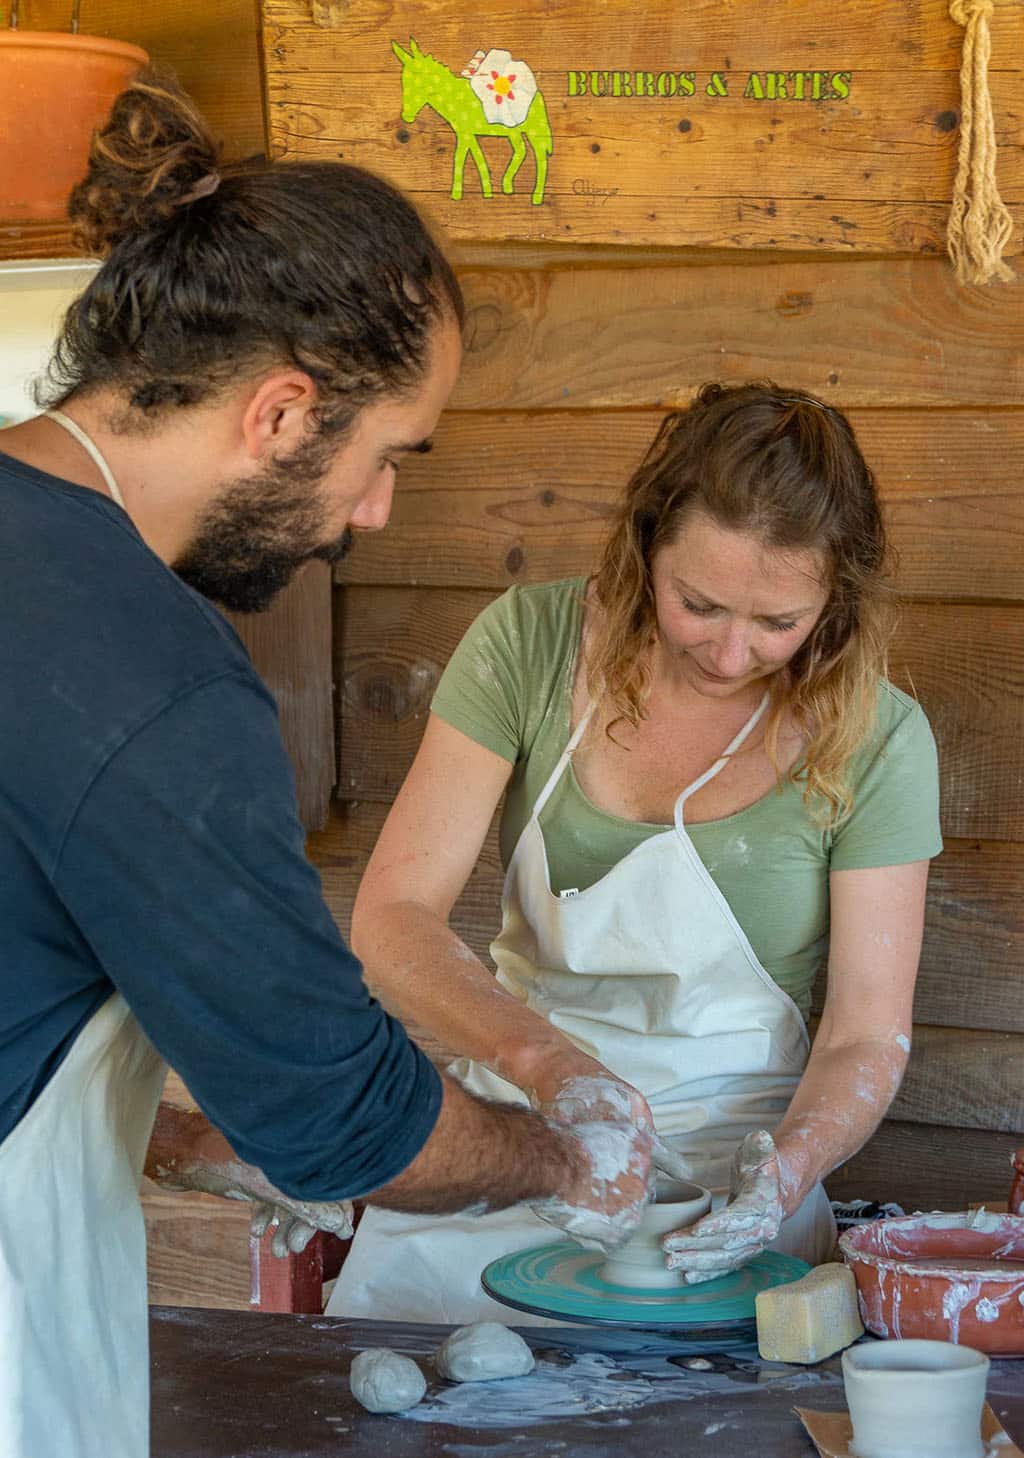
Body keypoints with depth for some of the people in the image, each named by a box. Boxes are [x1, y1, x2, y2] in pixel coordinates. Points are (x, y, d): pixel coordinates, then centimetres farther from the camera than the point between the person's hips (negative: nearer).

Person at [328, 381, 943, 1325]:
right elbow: (391, 915, -11)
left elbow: (866, 1036, -4)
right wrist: (544, 1059, -29)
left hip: (733, 1143, -2)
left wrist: (785, 1171, -26)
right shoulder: (528, 646, -7)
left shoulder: (876, 740, -7)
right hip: (518, 1104, 2)